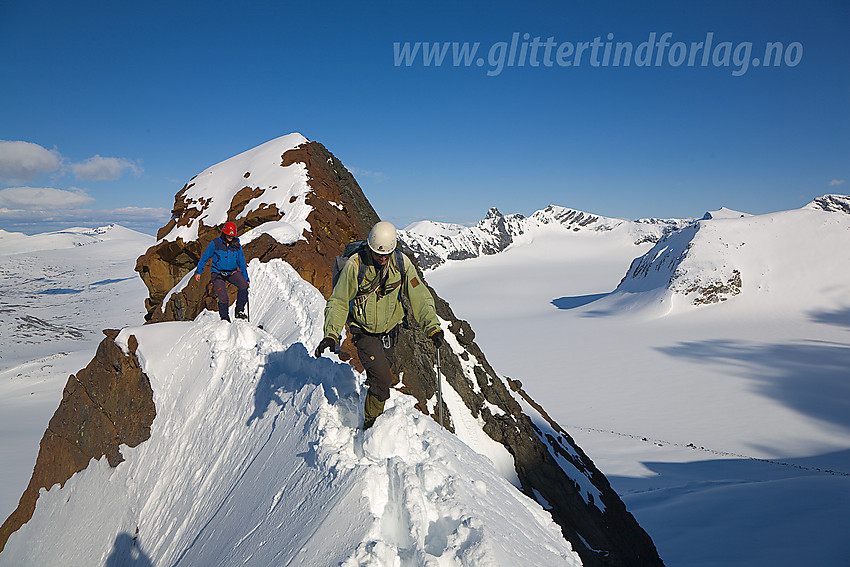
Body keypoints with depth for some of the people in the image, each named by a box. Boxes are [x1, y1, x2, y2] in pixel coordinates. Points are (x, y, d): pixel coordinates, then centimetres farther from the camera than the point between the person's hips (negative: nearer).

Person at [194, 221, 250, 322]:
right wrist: (198, 271, 3)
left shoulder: (237, 245, 2)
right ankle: (225, 318, 7)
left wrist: (246, 278, 9)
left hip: (232, 272, 3)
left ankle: (239, 310, -11)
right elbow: (204, 257, 4)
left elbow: (242, 263, 10)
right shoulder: (215, 243, -6)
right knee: (223, 298, -17)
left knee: (244, 285, -27)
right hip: (218, 273, -3)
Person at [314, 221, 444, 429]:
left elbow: (419, 296, -5)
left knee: (380, 376, 11)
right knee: (382, 379, -15)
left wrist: (433, 326, -15)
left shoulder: (401, 263, -11)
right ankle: (370, 424, 9)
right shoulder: (355, 265, -19)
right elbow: (338, 302, -11)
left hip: (389, 330, 3)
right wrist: (331, 334, -21)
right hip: (364, 332, -3)